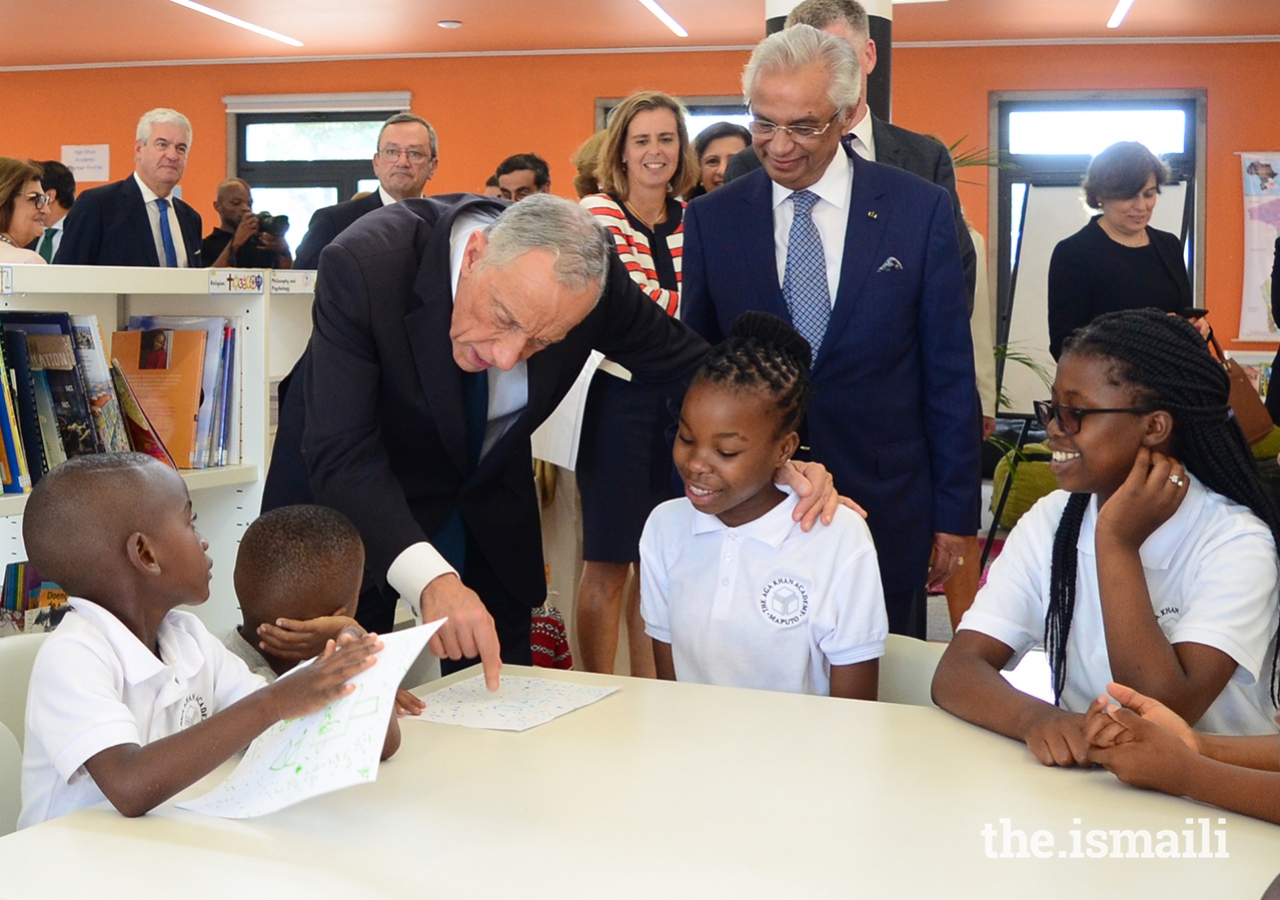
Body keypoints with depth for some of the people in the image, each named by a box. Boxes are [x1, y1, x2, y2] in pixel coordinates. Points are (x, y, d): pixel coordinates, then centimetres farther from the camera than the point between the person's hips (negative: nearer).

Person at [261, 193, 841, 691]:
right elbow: (341, 455, -37)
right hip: (350, 498, -3)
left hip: (485, 496, 3)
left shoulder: (588, 271, -24)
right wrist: (429, 579, -50)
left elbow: (684, 361, -8)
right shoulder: (364, 265, -34)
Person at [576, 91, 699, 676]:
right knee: (610, 563, 2)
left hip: (678, 399, 5)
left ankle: (650, 691, 25)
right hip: (618, 397, -5)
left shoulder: (693, 219, 10)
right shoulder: (597, 213, -4)